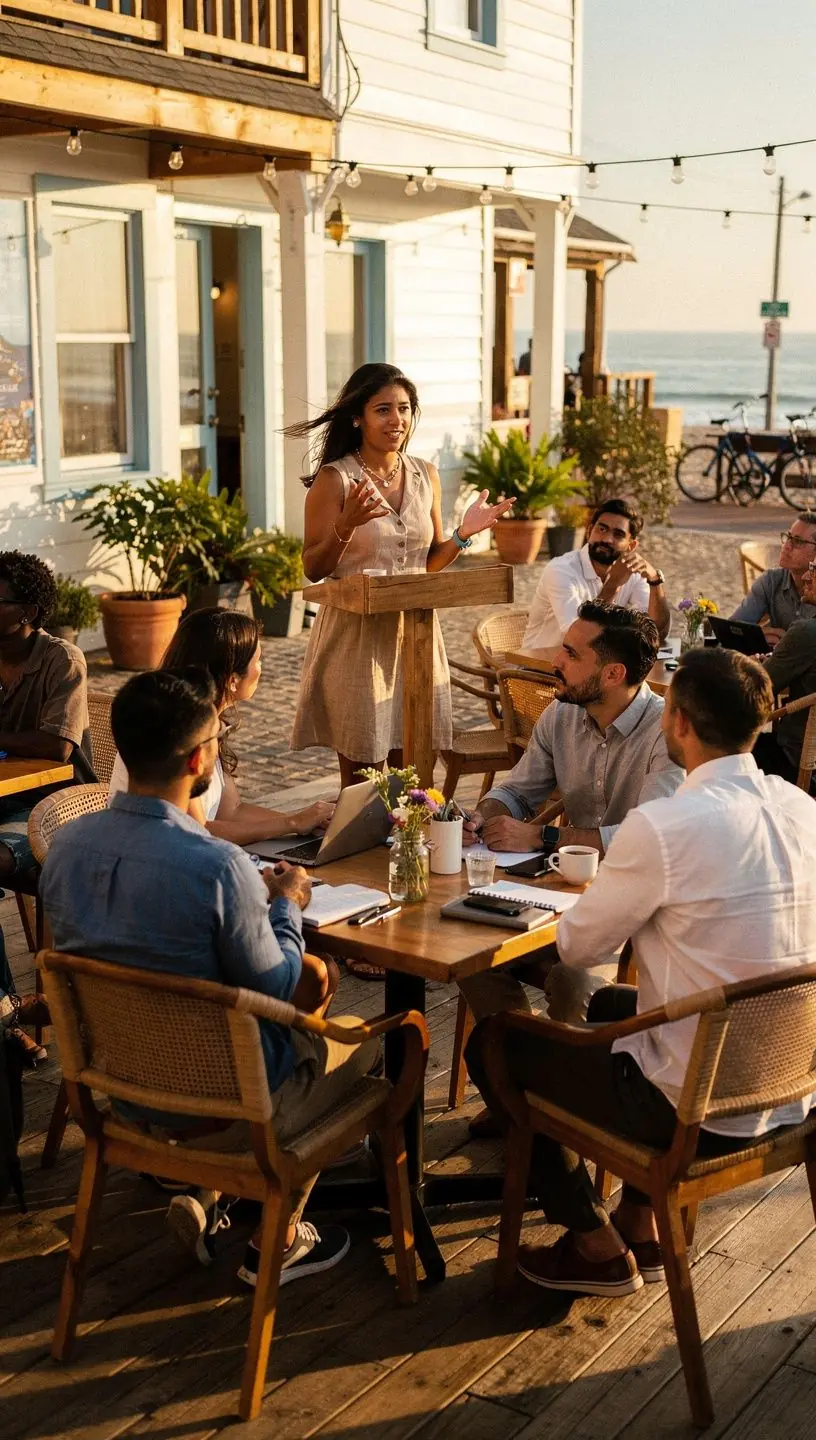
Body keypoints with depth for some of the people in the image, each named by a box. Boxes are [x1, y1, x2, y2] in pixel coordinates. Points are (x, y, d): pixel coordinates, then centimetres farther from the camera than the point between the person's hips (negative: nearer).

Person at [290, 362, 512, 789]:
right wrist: (346, 526, -24)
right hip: (355, 634, -5)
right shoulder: (335, 479, -8)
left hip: (414, 631, 5)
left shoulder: (425, 475, 8)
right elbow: (313, 569, -8)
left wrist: (463, 534, -4)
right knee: (359, 778, 2)